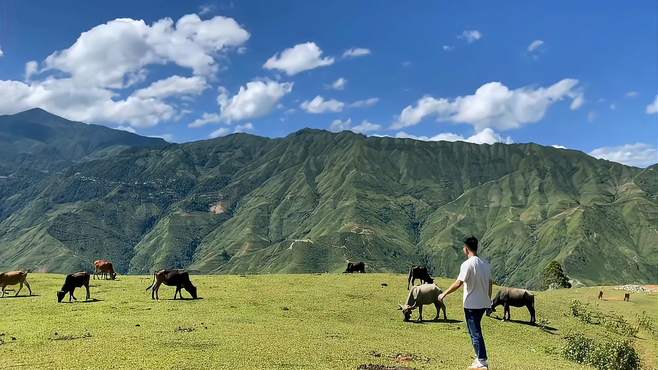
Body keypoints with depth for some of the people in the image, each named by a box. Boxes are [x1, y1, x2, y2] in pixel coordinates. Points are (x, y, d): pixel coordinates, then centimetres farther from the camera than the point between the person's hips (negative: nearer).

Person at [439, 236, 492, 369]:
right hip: (483, 303, 7)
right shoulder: (485, 264, 6)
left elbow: (458, 283, -19)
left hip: (471, 304, -7)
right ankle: (479, 358, 22)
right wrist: (489, 301, 22)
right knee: (476, 330, 19)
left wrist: (444, 294, -8)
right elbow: (490, 284, 11)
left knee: (475, 332, 0)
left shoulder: (467, 264, -16)